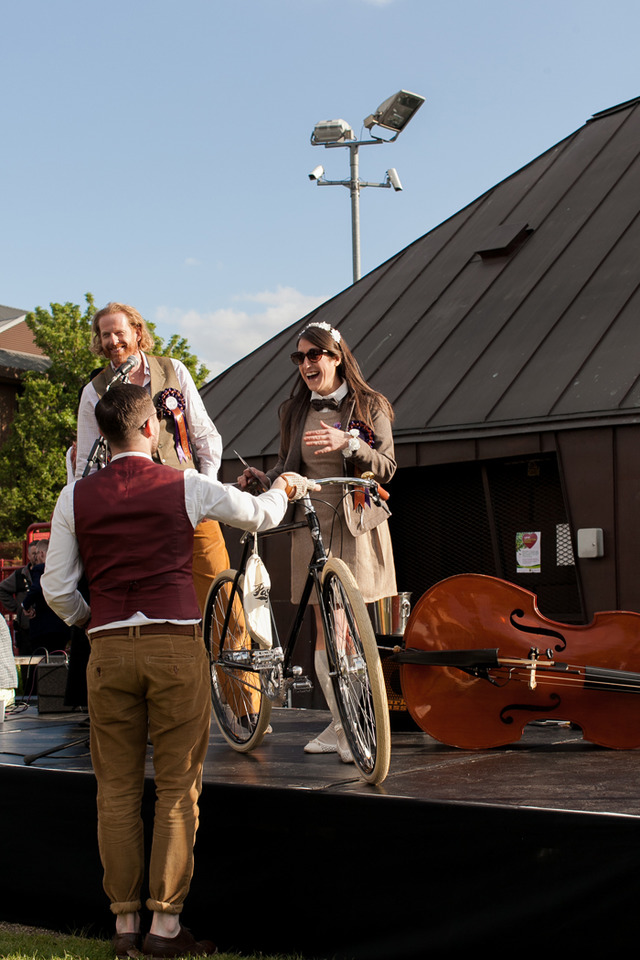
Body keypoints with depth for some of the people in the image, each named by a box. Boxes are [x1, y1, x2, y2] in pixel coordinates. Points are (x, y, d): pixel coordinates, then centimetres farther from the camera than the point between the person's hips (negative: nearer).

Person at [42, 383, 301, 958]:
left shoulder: (76, 497, 6)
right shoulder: (186, 486, 2)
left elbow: (57, 588, 7)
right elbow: (262, 515, 15)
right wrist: (283, 487, 37)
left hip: (109, 648, 2)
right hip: (176, 642, -2)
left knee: (117, 790, 8)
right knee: (178, 787, 3)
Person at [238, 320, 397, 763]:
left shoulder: (369, 406, 1)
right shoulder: (295, 411, 11)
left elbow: (386, 467, -6)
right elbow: (288, 466, 16)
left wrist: (347, 443, -22)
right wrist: (263, 478, -5)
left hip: (356, 525, -3)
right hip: (312, 524, 4)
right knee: (325, 627, 4)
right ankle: (340, 724, 13)